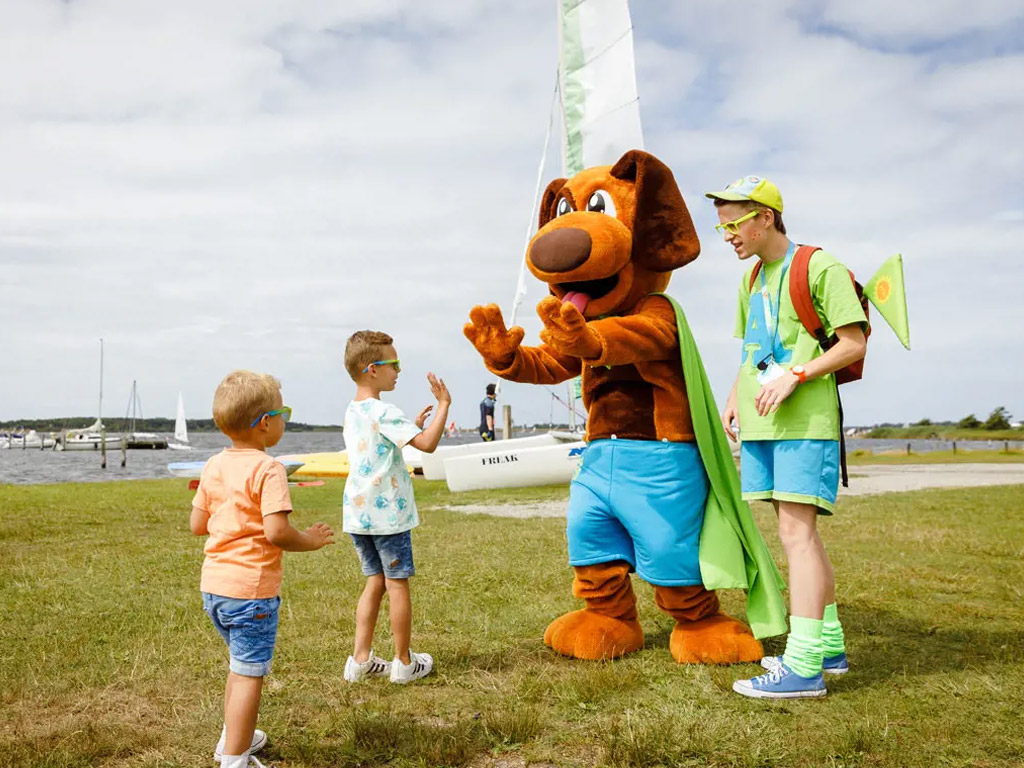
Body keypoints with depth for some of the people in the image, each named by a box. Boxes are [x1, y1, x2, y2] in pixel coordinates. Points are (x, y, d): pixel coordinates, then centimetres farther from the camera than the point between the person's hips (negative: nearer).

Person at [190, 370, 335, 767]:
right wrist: (309, 540, -8)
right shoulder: (268, 469, -17)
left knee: (241, 663, 26)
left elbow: (197, 525, 12)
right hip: (250, 589, -9)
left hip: (213, 585, 9)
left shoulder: (214, 466, 7)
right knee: (249, 675, 2)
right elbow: (276, 531, -25)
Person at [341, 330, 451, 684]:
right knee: (397, 583, 4)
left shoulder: (351, 412, 12)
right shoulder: (383, 412, -17)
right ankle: (404, 662, 16)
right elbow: (428, 444, -23)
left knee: (375, 581, 17)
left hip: (358, 513, 8)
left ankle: (361, 659, 18)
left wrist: (413, 426, 19)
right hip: (387, 514, -8)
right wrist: (444, 403, -13)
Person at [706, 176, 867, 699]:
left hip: (805, 420, -8)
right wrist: (733, 398, 12)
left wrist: (795, 376, -18)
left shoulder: (820, 268, -5)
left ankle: (802, 665, -10)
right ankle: (829, 646, 23)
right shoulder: (752, 279, 19)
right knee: (798, 533, 11)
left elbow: (854, 344, -8)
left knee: (796, 530, -12)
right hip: (763, 422, 8)